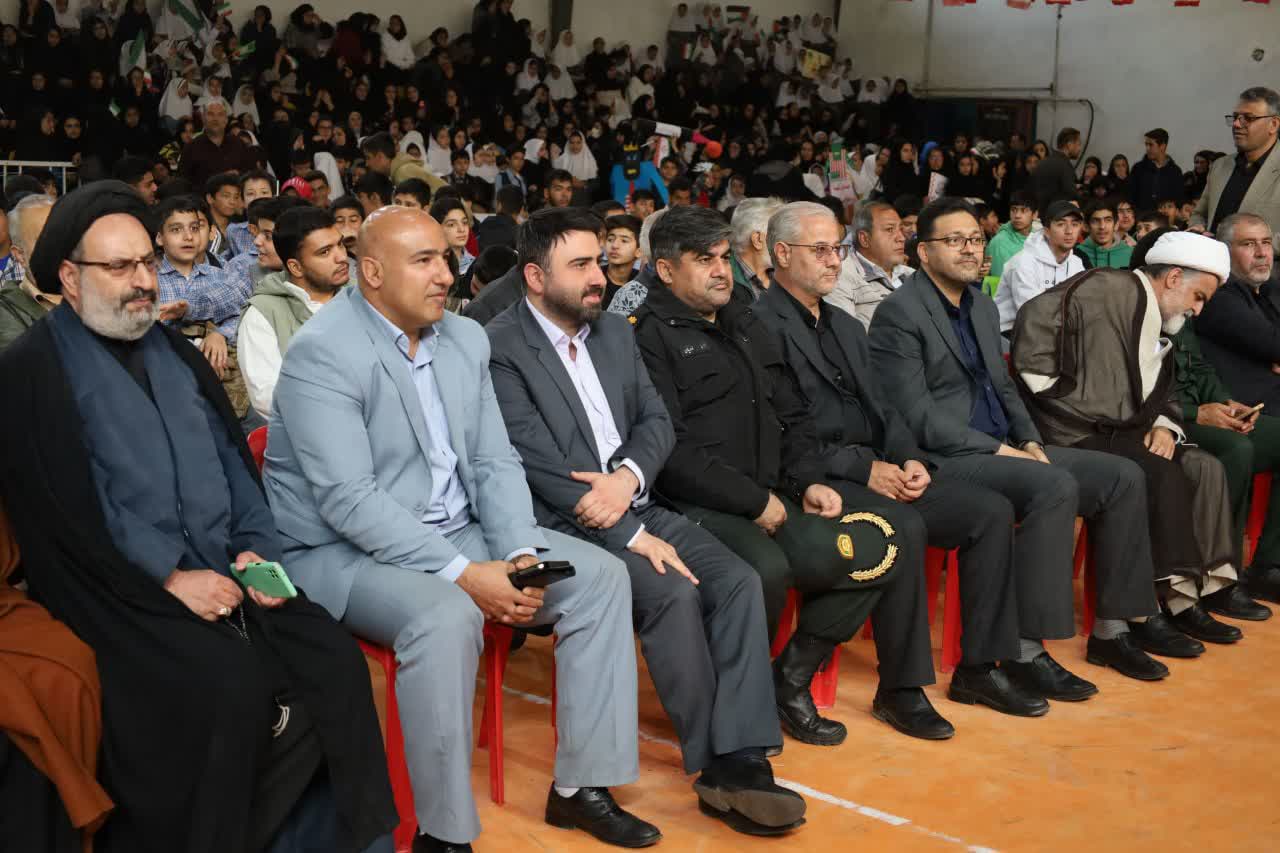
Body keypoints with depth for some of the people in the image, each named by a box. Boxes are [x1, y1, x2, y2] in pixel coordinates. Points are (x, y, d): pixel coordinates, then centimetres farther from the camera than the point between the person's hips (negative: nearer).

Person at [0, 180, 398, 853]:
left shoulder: (175, 354, 19)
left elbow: (234, 459, 16)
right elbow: (62, 516, -10)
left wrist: (256, 548, -1)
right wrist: (169, 579, -15)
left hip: (224, 570, 6)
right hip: (129, 592, -6)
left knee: (336, 662, -15)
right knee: (235, 684, -29)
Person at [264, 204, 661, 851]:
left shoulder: (466, 339, 6)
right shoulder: (323, 353, -16)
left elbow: (495, 462, 6)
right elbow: (350, 501, -24)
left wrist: (519, 554, -12)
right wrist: (463, 574, -28)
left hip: (459, 533, 8)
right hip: (346, 551, -7)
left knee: (600, 575, -5)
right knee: (446, 617, -36)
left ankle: (580, 787, 4)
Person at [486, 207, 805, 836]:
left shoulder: (615, 331, 13)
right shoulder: (500, 349, -10)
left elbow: (657, 421, 10)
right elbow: (541, 465, -17)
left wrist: (628, 477, -14)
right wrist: (634, 538, -20)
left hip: (636, 509, 7)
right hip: (564, 526, -7)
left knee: (738, 580, -16)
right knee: (673, 593, -28)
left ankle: (741, 759, -18)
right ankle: (716, 765, -14)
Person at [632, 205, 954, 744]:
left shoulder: (745, 323, 20)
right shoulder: (648, 336, -6)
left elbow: (792, 415, 22)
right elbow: (672, 451, -15)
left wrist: (809, 481, 4)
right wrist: (755, 501, -13)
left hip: (771, 498, 8)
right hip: (699, 508, -8)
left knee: (887, 544, -6)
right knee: (764, 566, -36)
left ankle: (791, 679, 3)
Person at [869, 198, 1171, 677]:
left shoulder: (984, 306, 17)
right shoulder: (899, 314, -10)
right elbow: (915, 416, -16)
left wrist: (1030, 441, 3)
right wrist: (998, 450, -17)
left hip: (1003, 449, 9)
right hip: (945, 459, -9)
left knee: (1124, 477, -3)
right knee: (1055, 486, -31)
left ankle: (1110, 631, 5)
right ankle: (1026, 650, -23)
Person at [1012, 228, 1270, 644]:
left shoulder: (1161, 325, 18)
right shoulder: (1108, 290, -11)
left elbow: (1164, 395, 21)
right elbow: (1034, 321, -22)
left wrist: (1165, 426, -2)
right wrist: (1058, 395, -19)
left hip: (1119, 432, 9)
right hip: (1074, 434, -9)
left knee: (1205, 467, -4)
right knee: (1163, 475, -26)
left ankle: (1214, 581, 3)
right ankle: (1179, 598, -18)